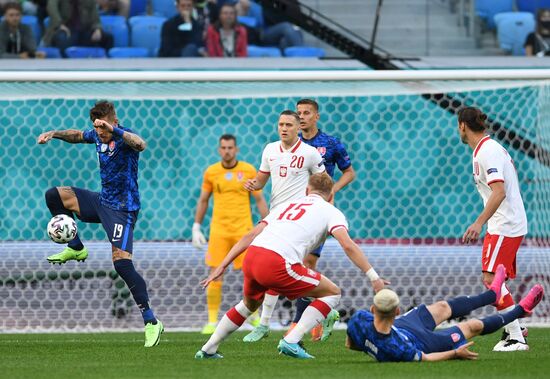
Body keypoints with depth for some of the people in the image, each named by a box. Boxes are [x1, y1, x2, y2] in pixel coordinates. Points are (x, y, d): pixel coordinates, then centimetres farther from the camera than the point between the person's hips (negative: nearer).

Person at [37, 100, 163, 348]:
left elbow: (140, 145, -46)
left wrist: (113, 129, -56)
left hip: (122, 209, -8)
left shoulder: (124, 137, -21)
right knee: (54, 196, 9)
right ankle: (76, 248, 21)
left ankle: (151, 322, -17)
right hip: (102, 201, 8)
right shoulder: (97, 136, 3)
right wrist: (54, 134, 12)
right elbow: (78, 136, 27)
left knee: (122, 262, -19)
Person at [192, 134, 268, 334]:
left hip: (243, 228, -1)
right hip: (218, 228, 1)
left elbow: (259, 200, 5)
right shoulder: (211, 172, 5)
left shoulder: (248, 170, 1)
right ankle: (212, 321, 2)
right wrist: (196, 228, 11)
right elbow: (203, 201, 15)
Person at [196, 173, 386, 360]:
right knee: (332, 293, 11)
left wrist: (222, 266, 25)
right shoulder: (330, 211, 15)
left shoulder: (286, 205, 30)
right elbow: (348, 245, -2)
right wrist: (374, 277, -2)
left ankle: (207, 349, 37)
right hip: (278, 264, -6)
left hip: (251, 259, 6)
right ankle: (291, 341, 1)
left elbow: (251, 236, 24)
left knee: (250, 304, 36)